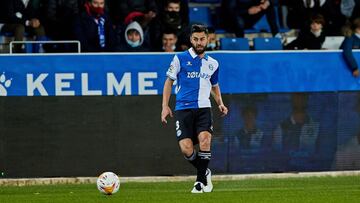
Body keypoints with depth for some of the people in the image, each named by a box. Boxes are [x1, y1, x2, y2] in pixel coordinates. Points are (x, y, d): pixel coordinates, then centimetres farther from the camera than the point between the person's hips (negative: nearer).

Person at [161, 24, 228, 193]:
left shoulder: (212, 63, 13)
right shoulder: (180, 59, 2)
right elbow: (169, 81, 7)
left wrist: (220, 103, 10)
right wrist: (165, 106, -1)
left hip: (203, 108, 2)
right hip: (183, 108, -2)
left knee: (205, 139, -24)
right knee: (186, 148, -15)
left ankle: (201, 180, -8)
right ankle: (205, 173, 15)